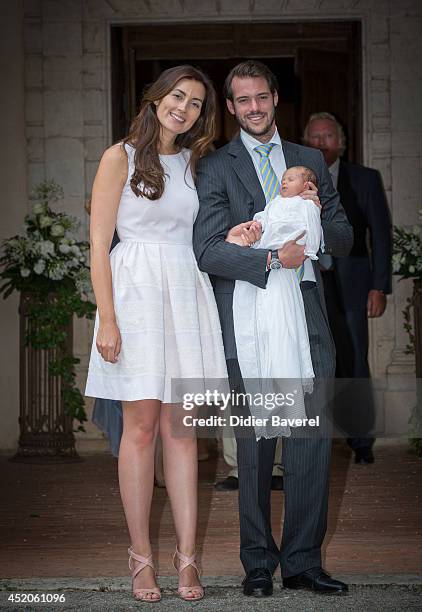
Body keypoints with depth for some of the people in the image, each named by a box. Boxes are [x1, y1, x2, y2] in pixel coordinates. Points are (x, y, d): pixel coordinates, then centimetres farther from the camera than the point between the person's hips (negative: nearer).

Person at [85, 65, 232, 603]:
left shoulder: (192, 161, 17)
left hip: (187, 292, 4)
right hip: (136, 291, -4)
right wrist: (107, 320, -12)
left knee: (181, 428, 2)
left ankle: (186, 555, 4)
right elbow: (99, 243, -4)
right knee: (142, 424, -4)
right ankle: (141, 555, 5)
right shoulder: (120, 158, 1)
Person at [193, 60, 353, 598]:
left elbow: (344, 240, 17)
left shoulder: (311, 161, 18)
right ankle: (258, 562, 13)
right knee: (255, 447, 1)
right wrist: (271, 259, -18)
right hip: (248, 322, -3)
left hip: (307, 318, 3)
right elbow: (207, 250, -6)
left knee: (313, 442, 0)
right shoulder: (216, 167, 5)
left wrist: (314, 213, -4)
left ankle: (302, 561, 10)